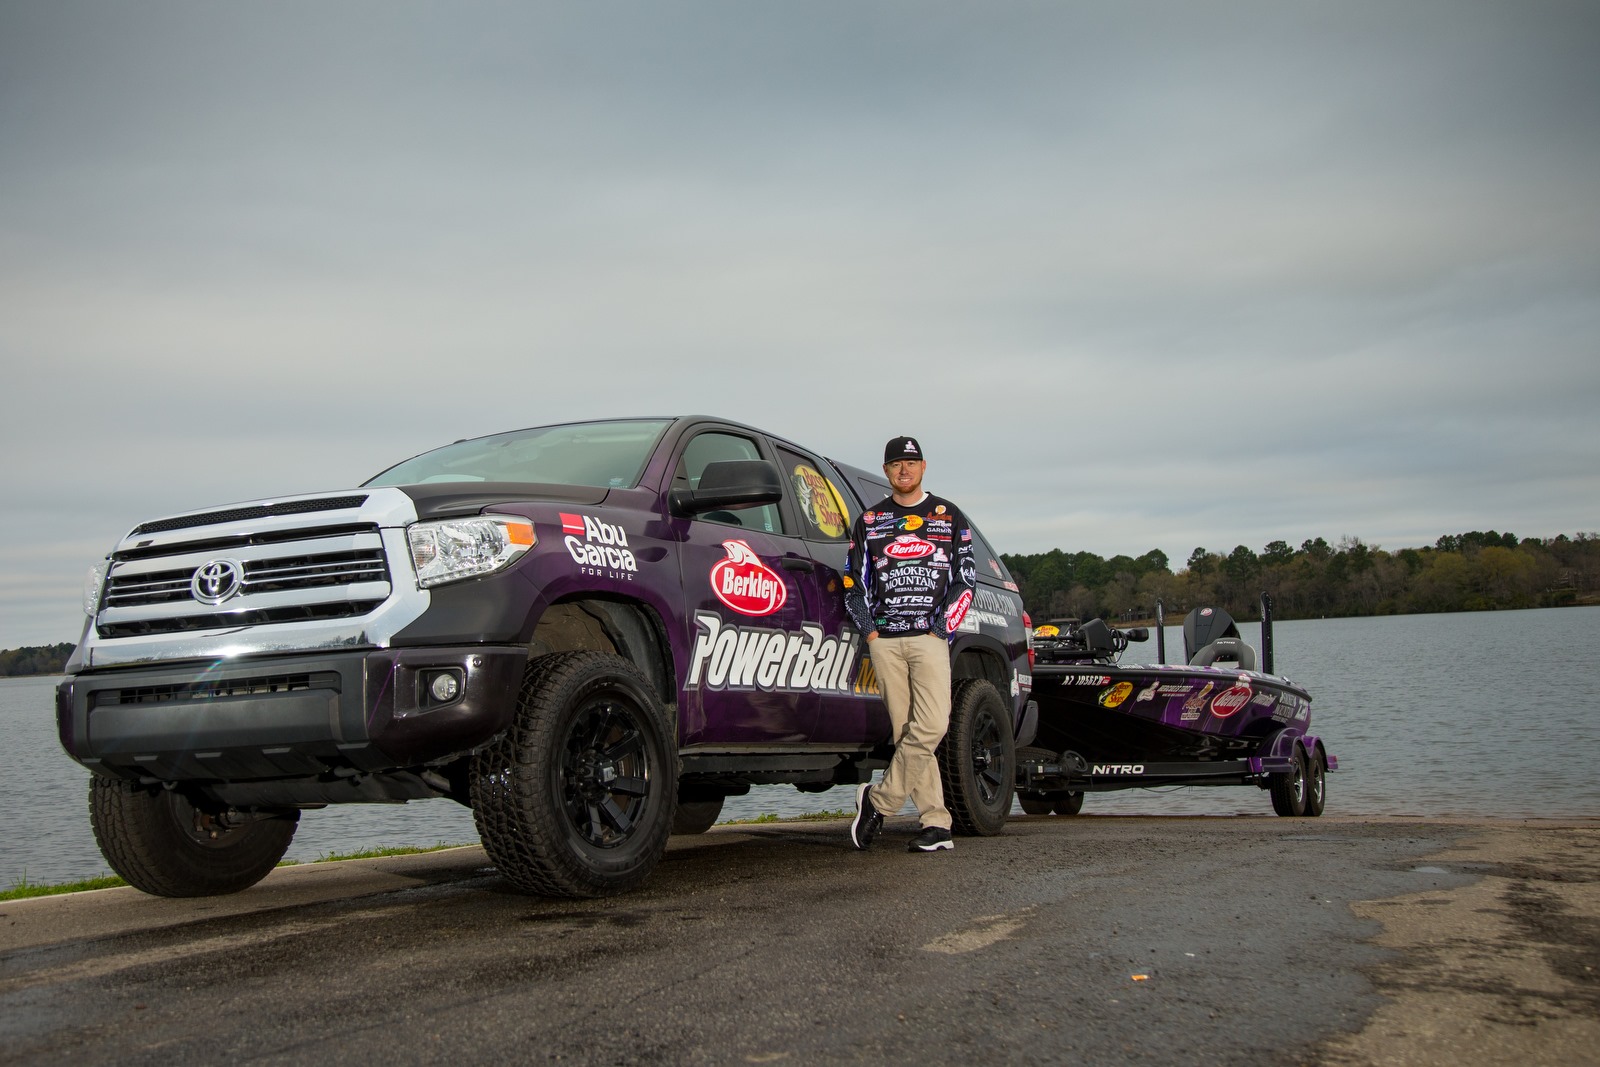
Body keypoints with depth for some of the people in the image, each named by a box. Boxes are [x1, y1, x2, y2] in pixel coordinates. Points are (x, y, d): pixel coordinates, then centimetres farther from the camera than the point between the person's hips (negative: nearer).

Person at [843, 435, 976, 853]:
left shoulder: (948, 517, 11)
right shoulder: (868, 521, 14)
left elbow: (965, 579, 7)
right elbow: (853, 583, 14)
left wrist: (941, 630, -4)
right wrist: (870, 631, 1)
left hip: (930, 636, -1)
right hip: (884, 641, 2)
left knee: (931, 727, -15)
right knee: (906, 733, -1)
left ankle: (878, 801, -2)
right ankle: (936, 823, 3)